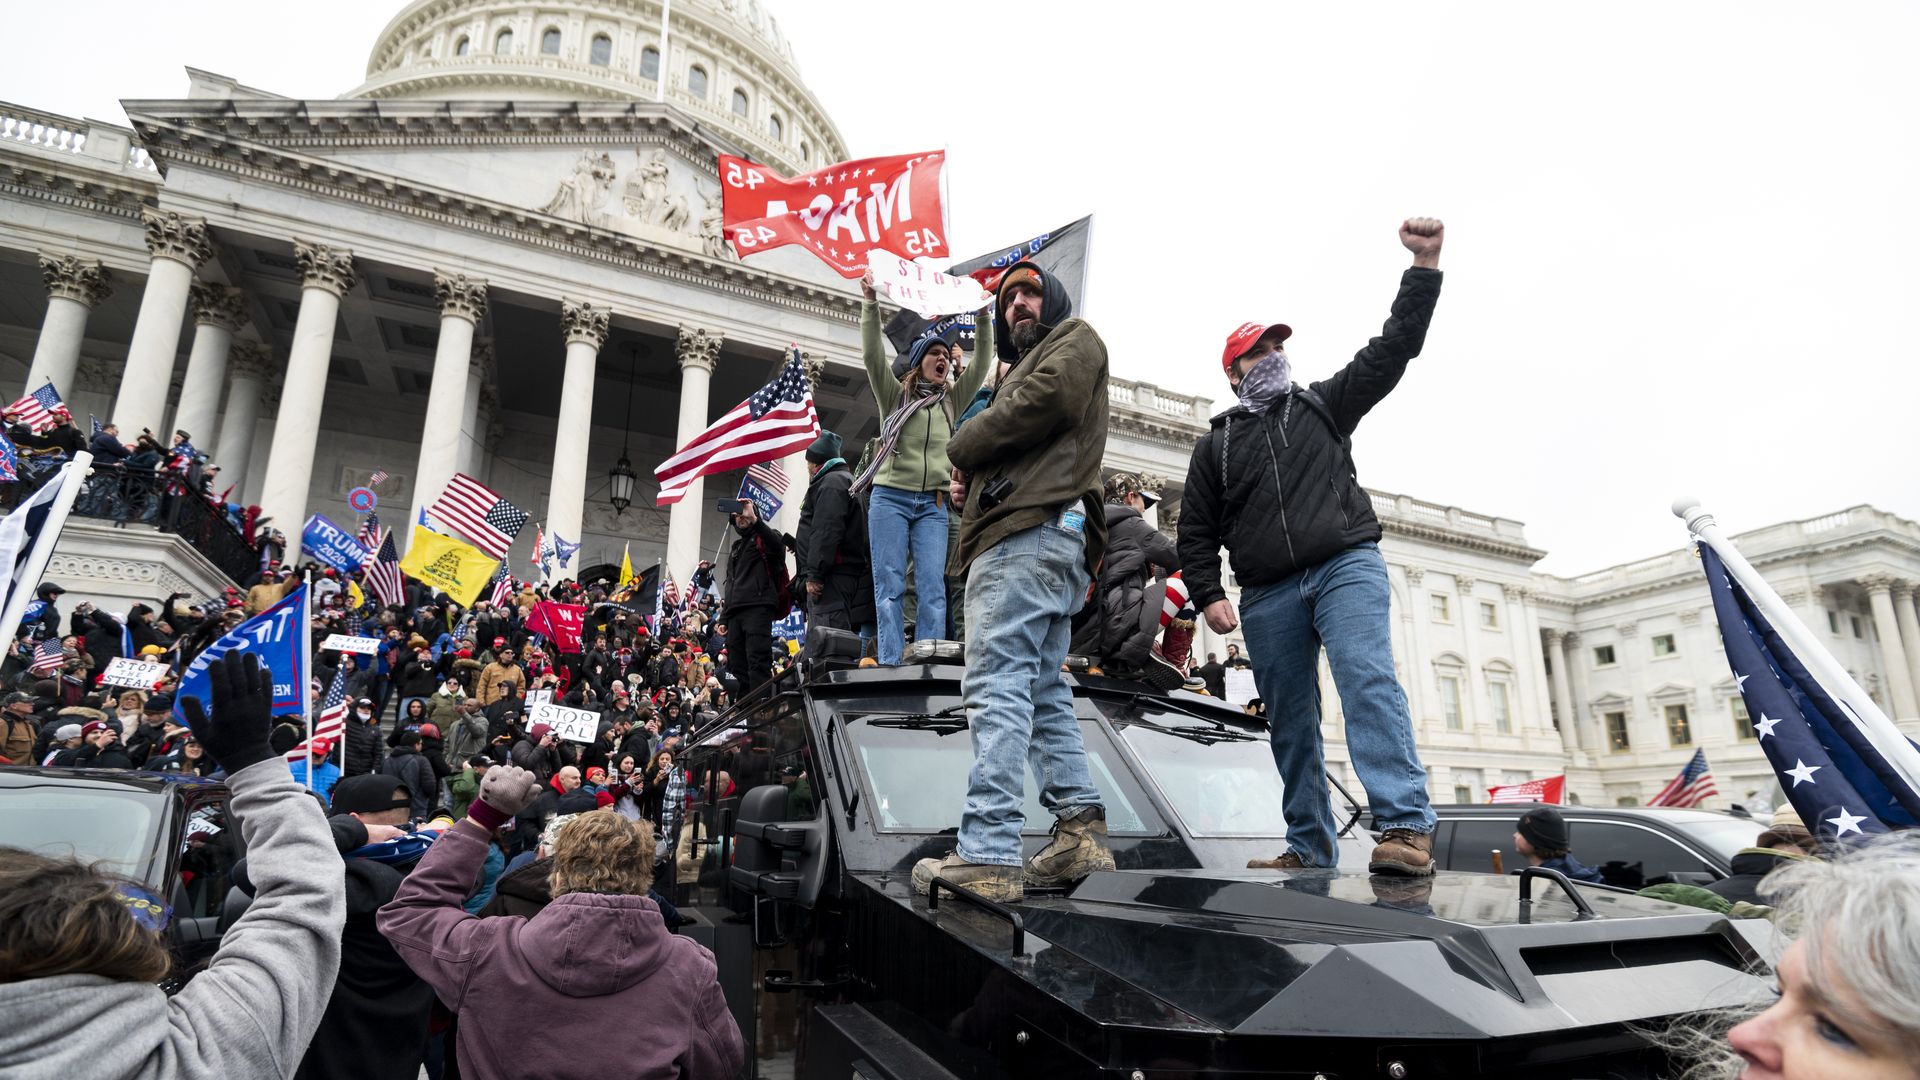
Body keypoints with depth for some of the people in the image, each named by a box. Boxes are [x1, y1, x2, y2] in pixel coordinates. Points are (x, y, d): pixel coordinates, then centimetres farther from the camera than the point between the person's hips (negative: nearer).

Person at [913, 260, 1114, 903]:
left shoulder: (1075, 339, 10)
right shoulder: (1025, 367, 37)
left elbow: (1043, 401, -12)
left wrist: (963, 447, 0)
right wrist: (971, 483, 7)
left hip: (1030, 534, -11)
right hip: (1039, 535, 11)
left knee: (996, 686, -18)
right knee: (1042, 692, 7)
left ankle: (987, 854, -21)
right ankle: (1080, 832, 6)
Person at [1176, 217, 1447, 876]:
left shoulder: (1322, 405, 18)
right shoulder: (1215, 446, 18)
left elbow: (1393, 349, 10)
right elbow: (1196, 533, 14)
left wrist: (1424, 265, 1)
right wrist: (1208, 595, -1)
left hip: (1346, 566, -2)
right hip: (1267, 595, 2)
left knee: (1370, 682, -22)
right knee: (1290, 723, 3)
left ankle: (1406, 828, -29)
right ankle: (1309, 850, 11)